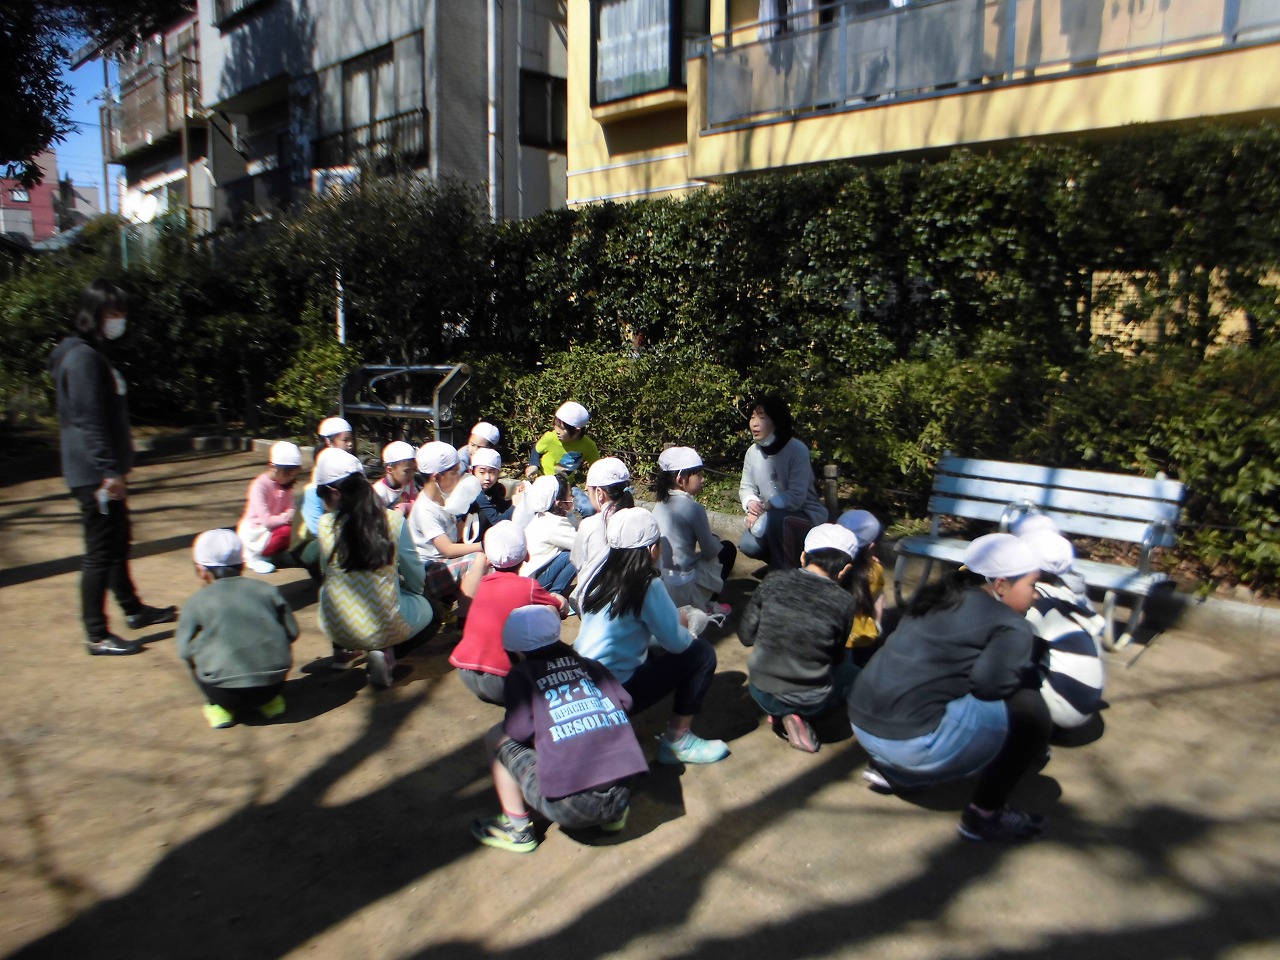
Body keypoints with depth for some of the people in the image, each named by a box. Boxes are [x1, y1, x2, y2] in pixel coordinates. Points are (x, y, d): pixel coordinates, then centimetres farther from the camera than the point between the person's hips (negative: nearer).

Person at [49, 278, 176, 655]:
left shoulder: (93, 354, 16)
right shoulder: (81, 358, -16)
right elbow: (88, 421, -22)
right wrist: (109, 471, -24)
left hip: (106, 473, 10)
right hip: (96, 476, -10)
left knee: (118, 545, 20)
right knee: (100, 552, -3)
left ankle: (133, 610, 35)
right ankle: (97, 636, 6)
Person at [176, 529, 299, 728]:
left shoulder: (196, 603, 4)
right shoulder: (267, 590, 10)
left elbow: (187, 652, 4)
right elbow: (291, 633, 11)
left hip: (227, 693, -2)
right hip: (274, 684, 2)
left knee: (197, 666, 27)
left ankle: (221, 707, 13)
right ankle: (271, 700, 21)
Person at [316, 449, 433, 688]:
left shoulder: (326, 525, -8)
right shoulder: (393, 520, -10)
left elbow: (326, 572, 10)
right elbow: (416, 580, 0)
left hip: (335, 629, 3)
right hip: (384, 628, -3)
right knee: (426, 606, 27)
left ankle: (343, 650, 23)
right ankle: (385, 653, 4)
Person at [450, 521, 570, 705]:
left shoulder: (483, 584, 7)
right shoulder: (529, 587, -7)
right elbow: (563, 608, 11)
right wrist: (556, 598, 32)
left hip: (465, 675, 6)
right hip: (500, 683, -6)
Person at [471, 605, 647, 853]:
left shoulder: (521, 674, 4)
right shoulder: (590, 665, 15)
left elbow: (519, 730, -5)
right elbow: (625, 702, 13)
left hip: (569, 807, -5)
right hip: (621, 797, 5)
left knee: (496, 738, 15)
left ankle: (516, 829, 19)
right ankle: (614, 814, 26)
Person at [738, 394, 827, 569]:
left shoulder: (797, 450, -21)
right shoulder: (752, 452, -3)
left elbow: (796, 497, -26)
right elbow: (746, 488, 5)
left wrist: (763, 509, -30)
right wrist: (751, 503, -18)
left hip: (805, 514, -5)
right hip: (773, 516, 5)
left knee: (774, 519, -36)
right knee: (748, 545, -19)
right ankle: (778, 560, 15)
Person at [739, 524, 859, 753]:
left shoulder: (775, 581, -9)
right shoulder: (843, 601, -12)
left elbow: (746, 636, -2)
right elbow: (836, 656, 1)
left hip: (761, 693, 3)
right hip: (810, 703, -3)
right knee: (851, 671, 28)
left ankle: (781, 711, 10)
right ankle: (799, 714, 6)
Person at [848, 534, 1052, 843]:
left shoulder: (941, 596, 16)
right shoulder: (1013, 628, -6)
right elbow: (989, 683, -18)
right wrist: (1034, 675, 1)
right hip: (912, 742, -9)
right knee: (1029, 709, -1)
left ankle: (887, 769, 24)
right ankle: (984, 816, 7)